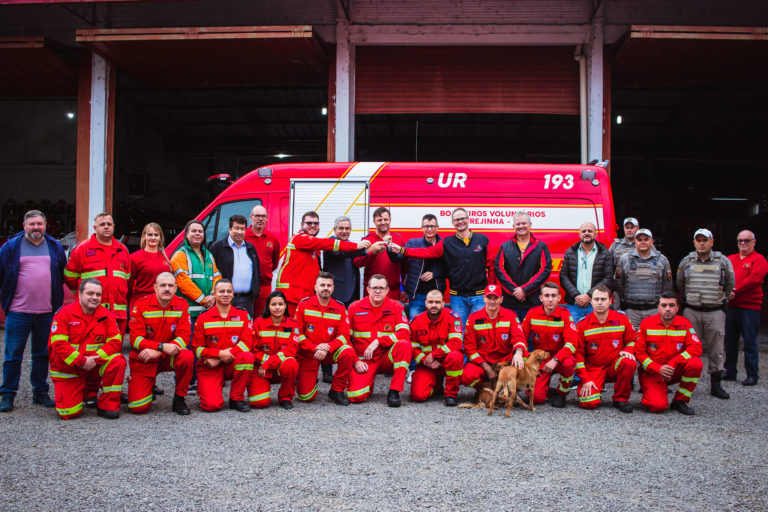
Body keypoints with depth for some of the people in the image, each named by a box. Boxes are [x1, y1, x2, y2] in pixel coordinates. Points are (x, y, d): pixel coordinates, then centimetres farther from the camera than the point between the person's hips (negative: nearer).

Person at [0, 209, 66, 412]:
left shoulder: (55, 247, 9)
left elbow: (64, 277, 16)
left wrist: (58, 304, 13)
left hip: (47, 312, 2)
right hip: (18, 312, -2)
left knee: (43, 354, 11)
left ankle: (40, 392, 22)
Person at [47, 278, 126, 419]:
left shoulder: (106, 315, -1)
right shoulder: (64, 313, -8)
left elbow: (115, 341, -8)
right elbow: (58, 344, -15)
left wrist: (95, 358, -22)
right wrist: (81, 361, -22)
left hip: (95, 366, 2)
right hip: (68, 369, -2)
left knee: (118, 361, -29)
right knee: (69, 413, -12)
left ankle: (108, 406, -13)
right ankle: (87, 391, 23)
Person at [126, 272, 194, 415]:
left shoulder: (182, 305, -5)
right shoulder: (141, 305, -9)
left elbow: (184, 337, -11)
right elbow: (135, 339, -14)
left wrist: (157, 352, -25)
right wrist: (162, 346, -29)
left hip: (168, 358, 1)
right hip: (142, 360, -1)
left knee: (187, 356, -33)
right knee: (138, 408, -14)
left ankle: (179, 399, -11)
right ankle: (149, 387, 23)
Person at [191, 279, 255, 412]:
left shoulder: (242, 315, 3)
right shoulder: (203, 318, 1)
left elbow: (247, 341, -8)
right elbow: (196, 347, -3)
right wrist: (219, 354, -21)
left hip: (233, 364, 2)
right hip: (210, 367, -2)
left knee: (247, 356, -32)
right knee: (212, 405, -22)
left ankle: (236, 399, -13)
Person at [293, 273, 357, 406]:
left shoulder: (339, 308, -1)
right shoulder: (304, 305, -5)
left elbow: (344, 335, -7)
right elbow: (297, 332, -7)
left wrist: (327, 348, -24)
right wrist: (315, 348, -20)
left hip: (331, 351, 1)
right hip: (308, 354, -1)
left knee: (348, 352, -33)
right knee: (306, 397, -12)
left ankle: (337, 390, -11)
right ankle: (310, 380, 27)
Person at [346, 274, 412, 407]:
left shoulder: (396, 307, 0)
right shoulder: (354, 308, 2)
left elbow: (405, 333, -13)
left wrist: (378, 341, -22)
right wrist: (355, 361, -7)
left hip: (387, 358, 0)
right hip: (364, 361, 0)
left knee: (404, 345, -31)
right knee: (356, 396, -22)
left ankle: (394, 391, -20)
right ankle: (369, 384, 17)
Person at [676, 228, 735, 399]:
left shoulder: (723, 261, 2)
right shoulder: (686, 262, 6)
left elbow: (730, 284, 13)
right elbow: (680, 285, 18)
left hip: (715, 312, -1)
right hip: (691, 311, 1)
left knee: (716, 350, 3)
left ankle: (716, 385, 12)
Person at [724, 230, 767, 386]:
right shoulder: (730, 259, 16)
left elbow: (754, 279, -13)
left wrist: (734, 290, -16)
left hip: (750, 307, -5)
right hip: (731, 306, 5)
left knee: (750, 342, -2)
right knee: (730, 341, 10)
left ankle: (752, 375, 6)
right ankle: (730, 372, 20)